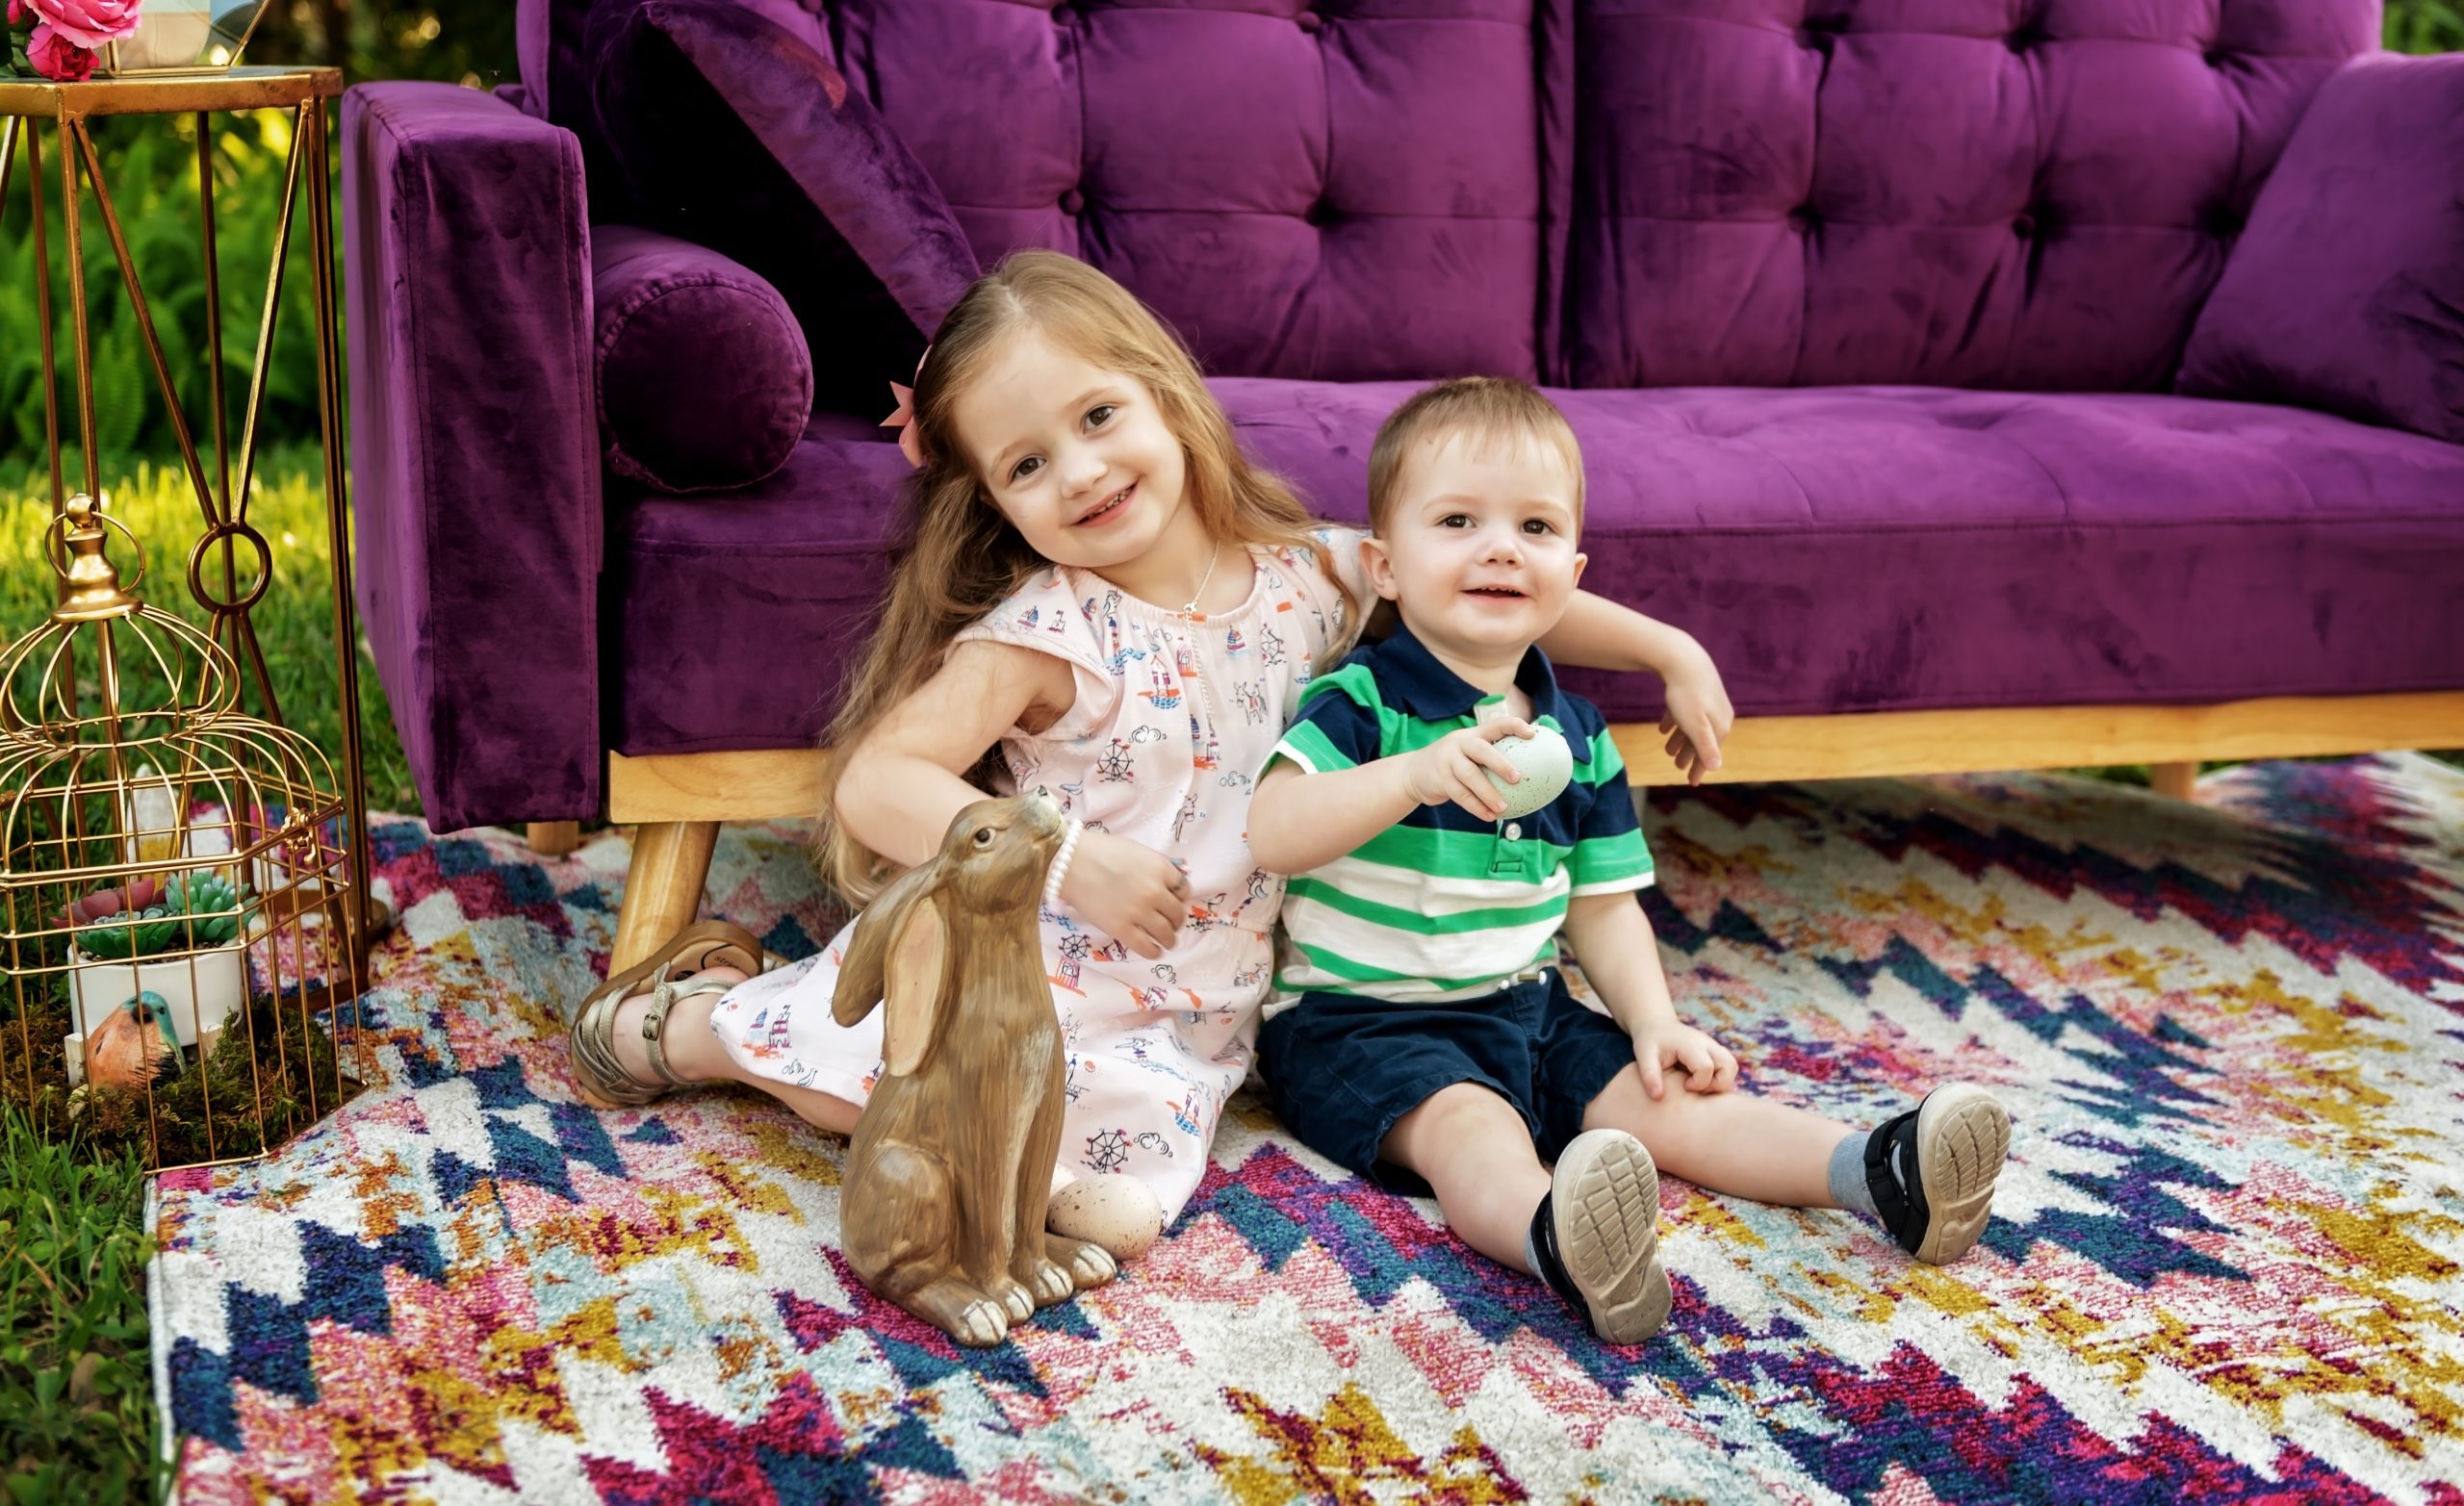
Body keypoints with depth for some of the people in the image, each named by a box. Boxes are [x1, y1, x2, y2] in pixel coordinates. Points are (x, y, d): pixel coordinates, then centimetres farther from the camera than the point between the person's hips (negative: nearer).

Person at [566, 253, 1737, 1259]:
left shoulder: (1311, 577, 0)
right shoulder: (1047, 635, -13)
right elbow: (873, 785, -19)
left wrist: (1667, 646, 9)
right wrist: (1068, 860, -28)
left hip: (1184, 1020, 3)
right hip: (1025, 963, -3)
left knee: (1119, 1209, -21)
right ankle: (689, 1026, 8)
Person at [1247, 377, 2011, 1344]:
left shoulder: (1578, 738, 9)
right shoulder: (1362, 704, -11)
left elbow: (1603, 903, 14)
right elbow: (1270, 832, -27)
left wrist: (1654, 1020, -2)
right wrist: (1415, 774, -40)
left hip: (1525, 1007, 7)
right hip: (1363, 1021, -7)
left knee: (1658, 1095, -8)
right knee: (1469, 1122, -34)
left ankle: (1878, 1174, -21)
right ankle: (1555, 1240, -63)